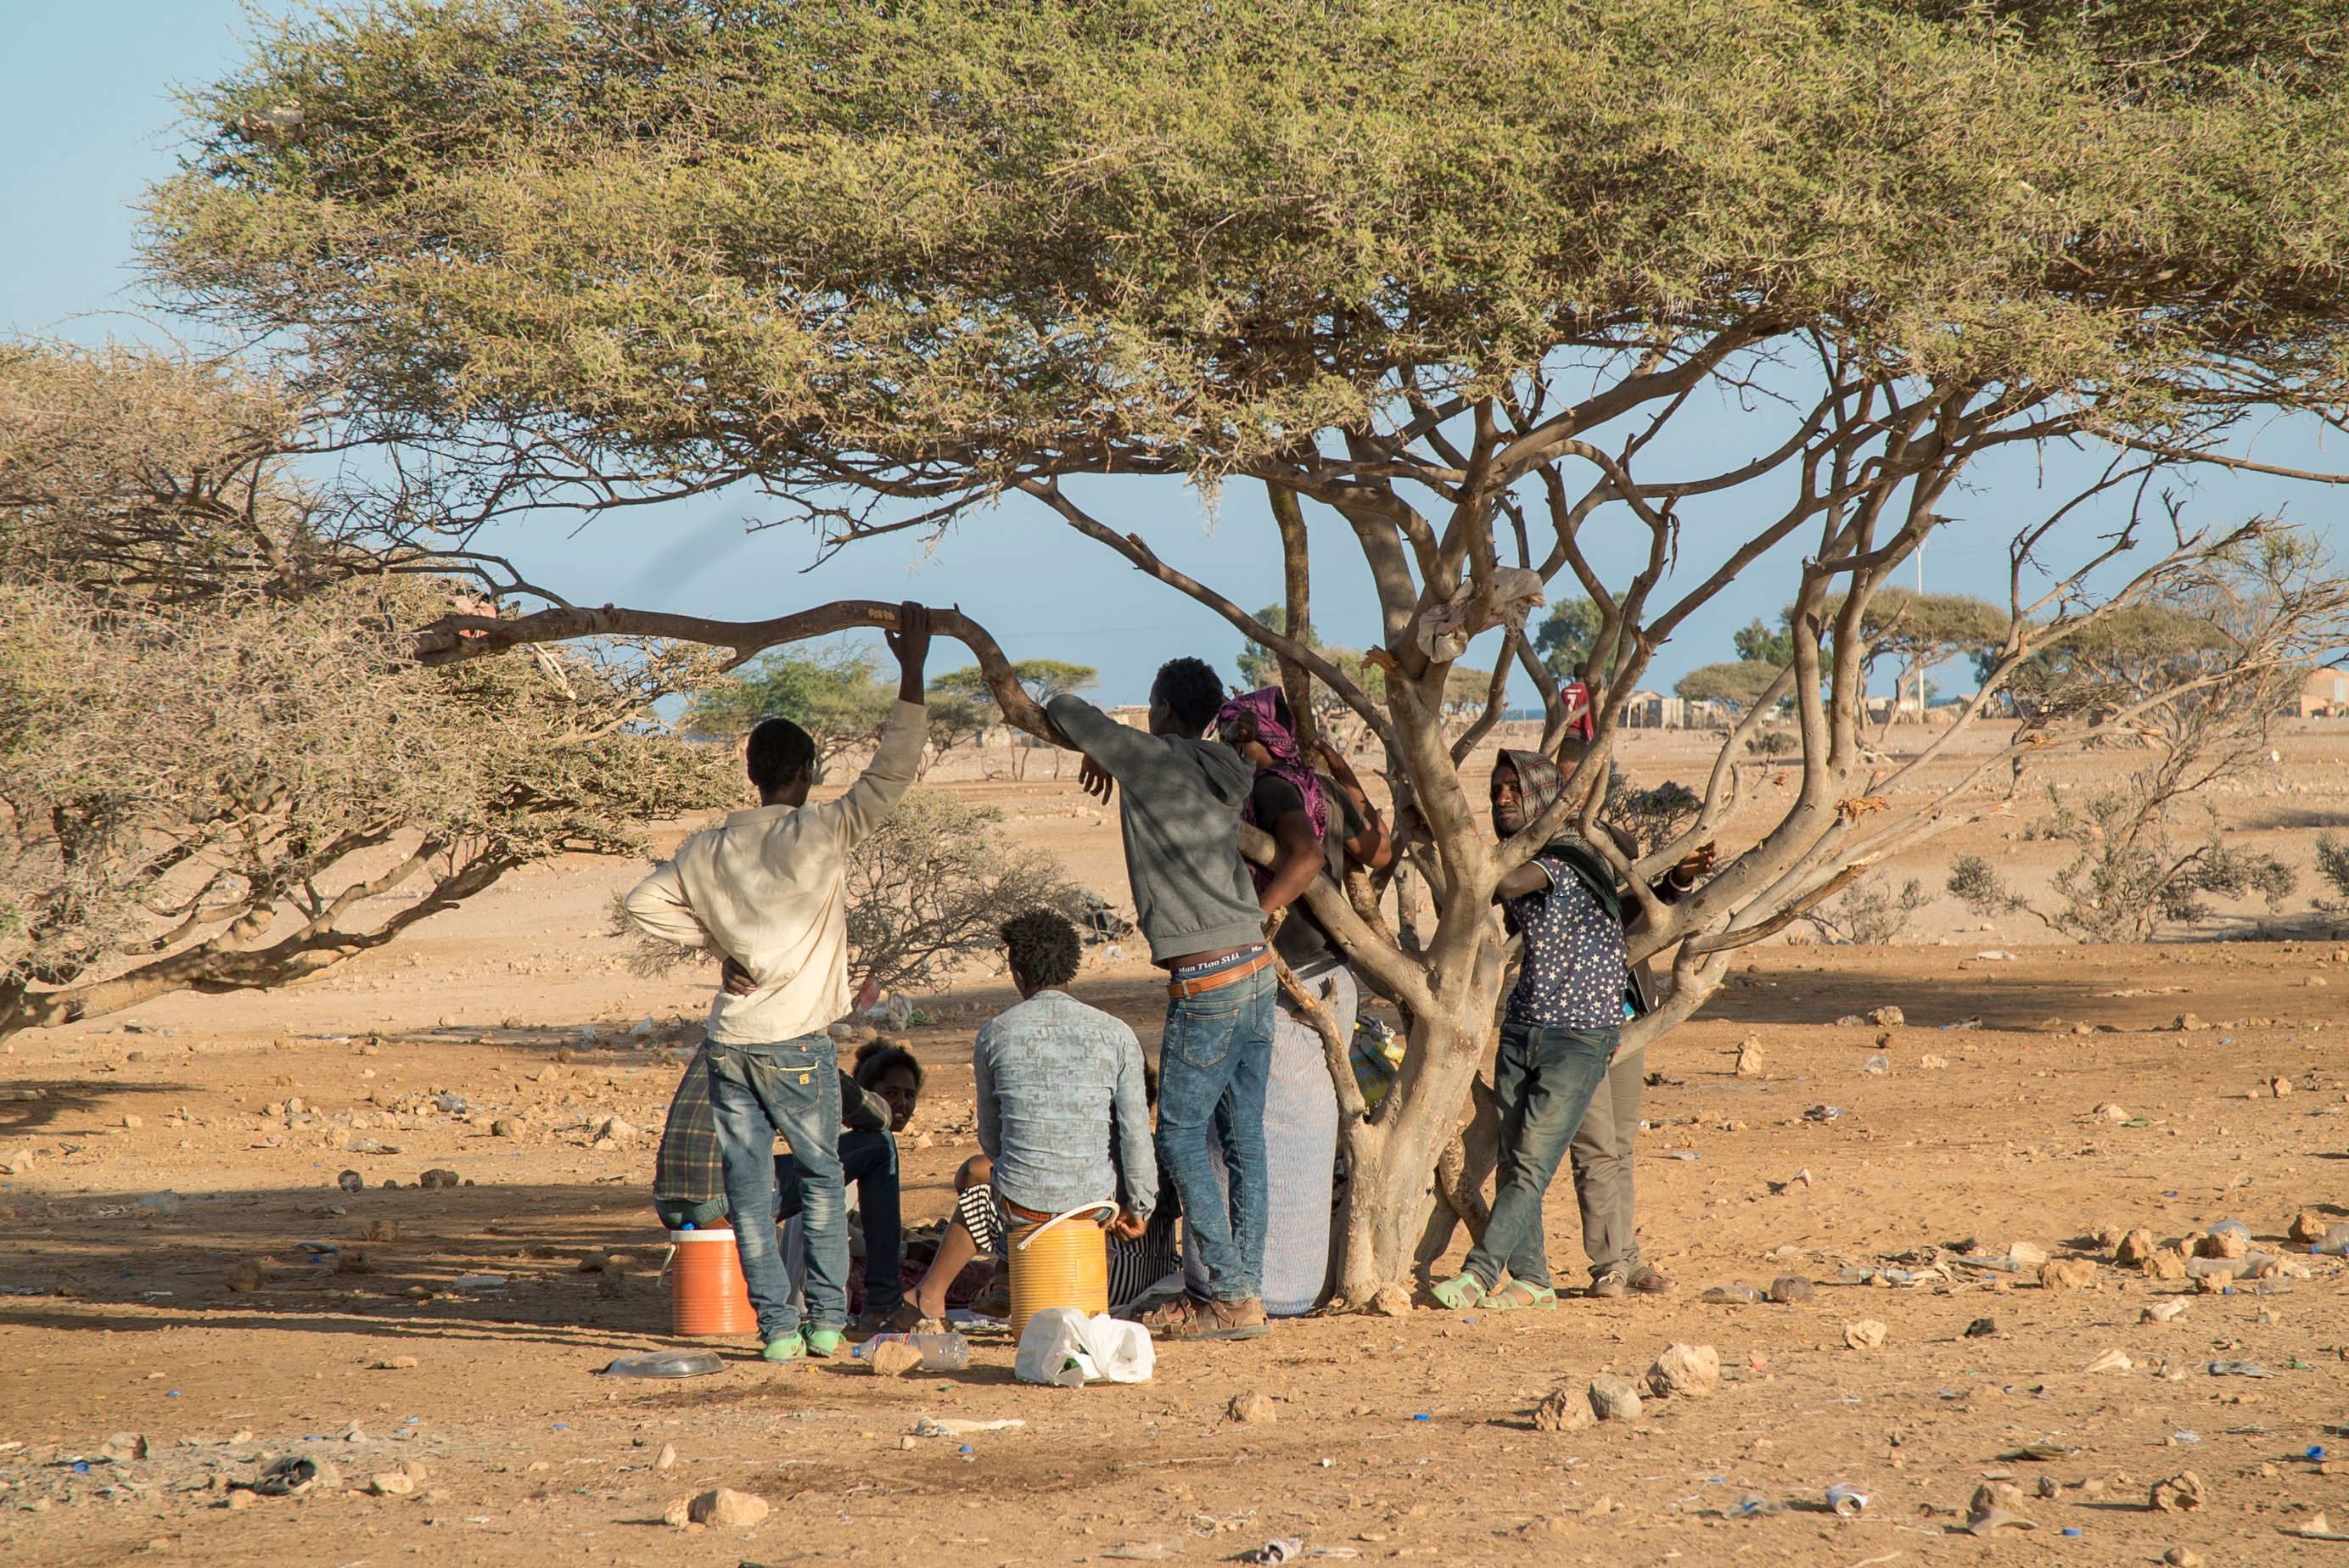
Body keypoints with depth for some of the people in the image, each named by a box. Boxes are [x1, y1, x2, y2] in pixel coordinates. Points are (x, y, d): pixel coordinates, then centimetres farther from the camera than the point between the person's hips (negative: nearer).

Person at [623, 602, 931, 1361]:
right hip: (796, 1043, -3)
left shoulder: (708, 849, 6)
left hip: (729, 1040, 3)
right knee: (821, 1180, 12)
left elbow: (644, 903, 6)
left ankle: (777, 1327, 1)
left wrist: (716, 939, 9)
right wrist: (913, 670, -9)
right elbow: (892, 771, -10)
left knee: (748, 1192, 5)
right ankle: (827, 1320, 8)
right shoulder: (822, 833, -7)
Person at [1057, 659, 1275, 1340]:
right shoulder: (1226, 773, 9)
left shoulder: (1148, 759, -8)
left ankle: (1232, 1293, -5)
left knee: (1181, 1137, -2)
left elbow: (1062, 709, 2)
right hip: (1256, 963, 7)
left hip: (1205, 980, -7)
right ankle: (1244, 1290, 12)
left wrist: (1097, 749, 24)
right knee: (1244, 1138, 10)